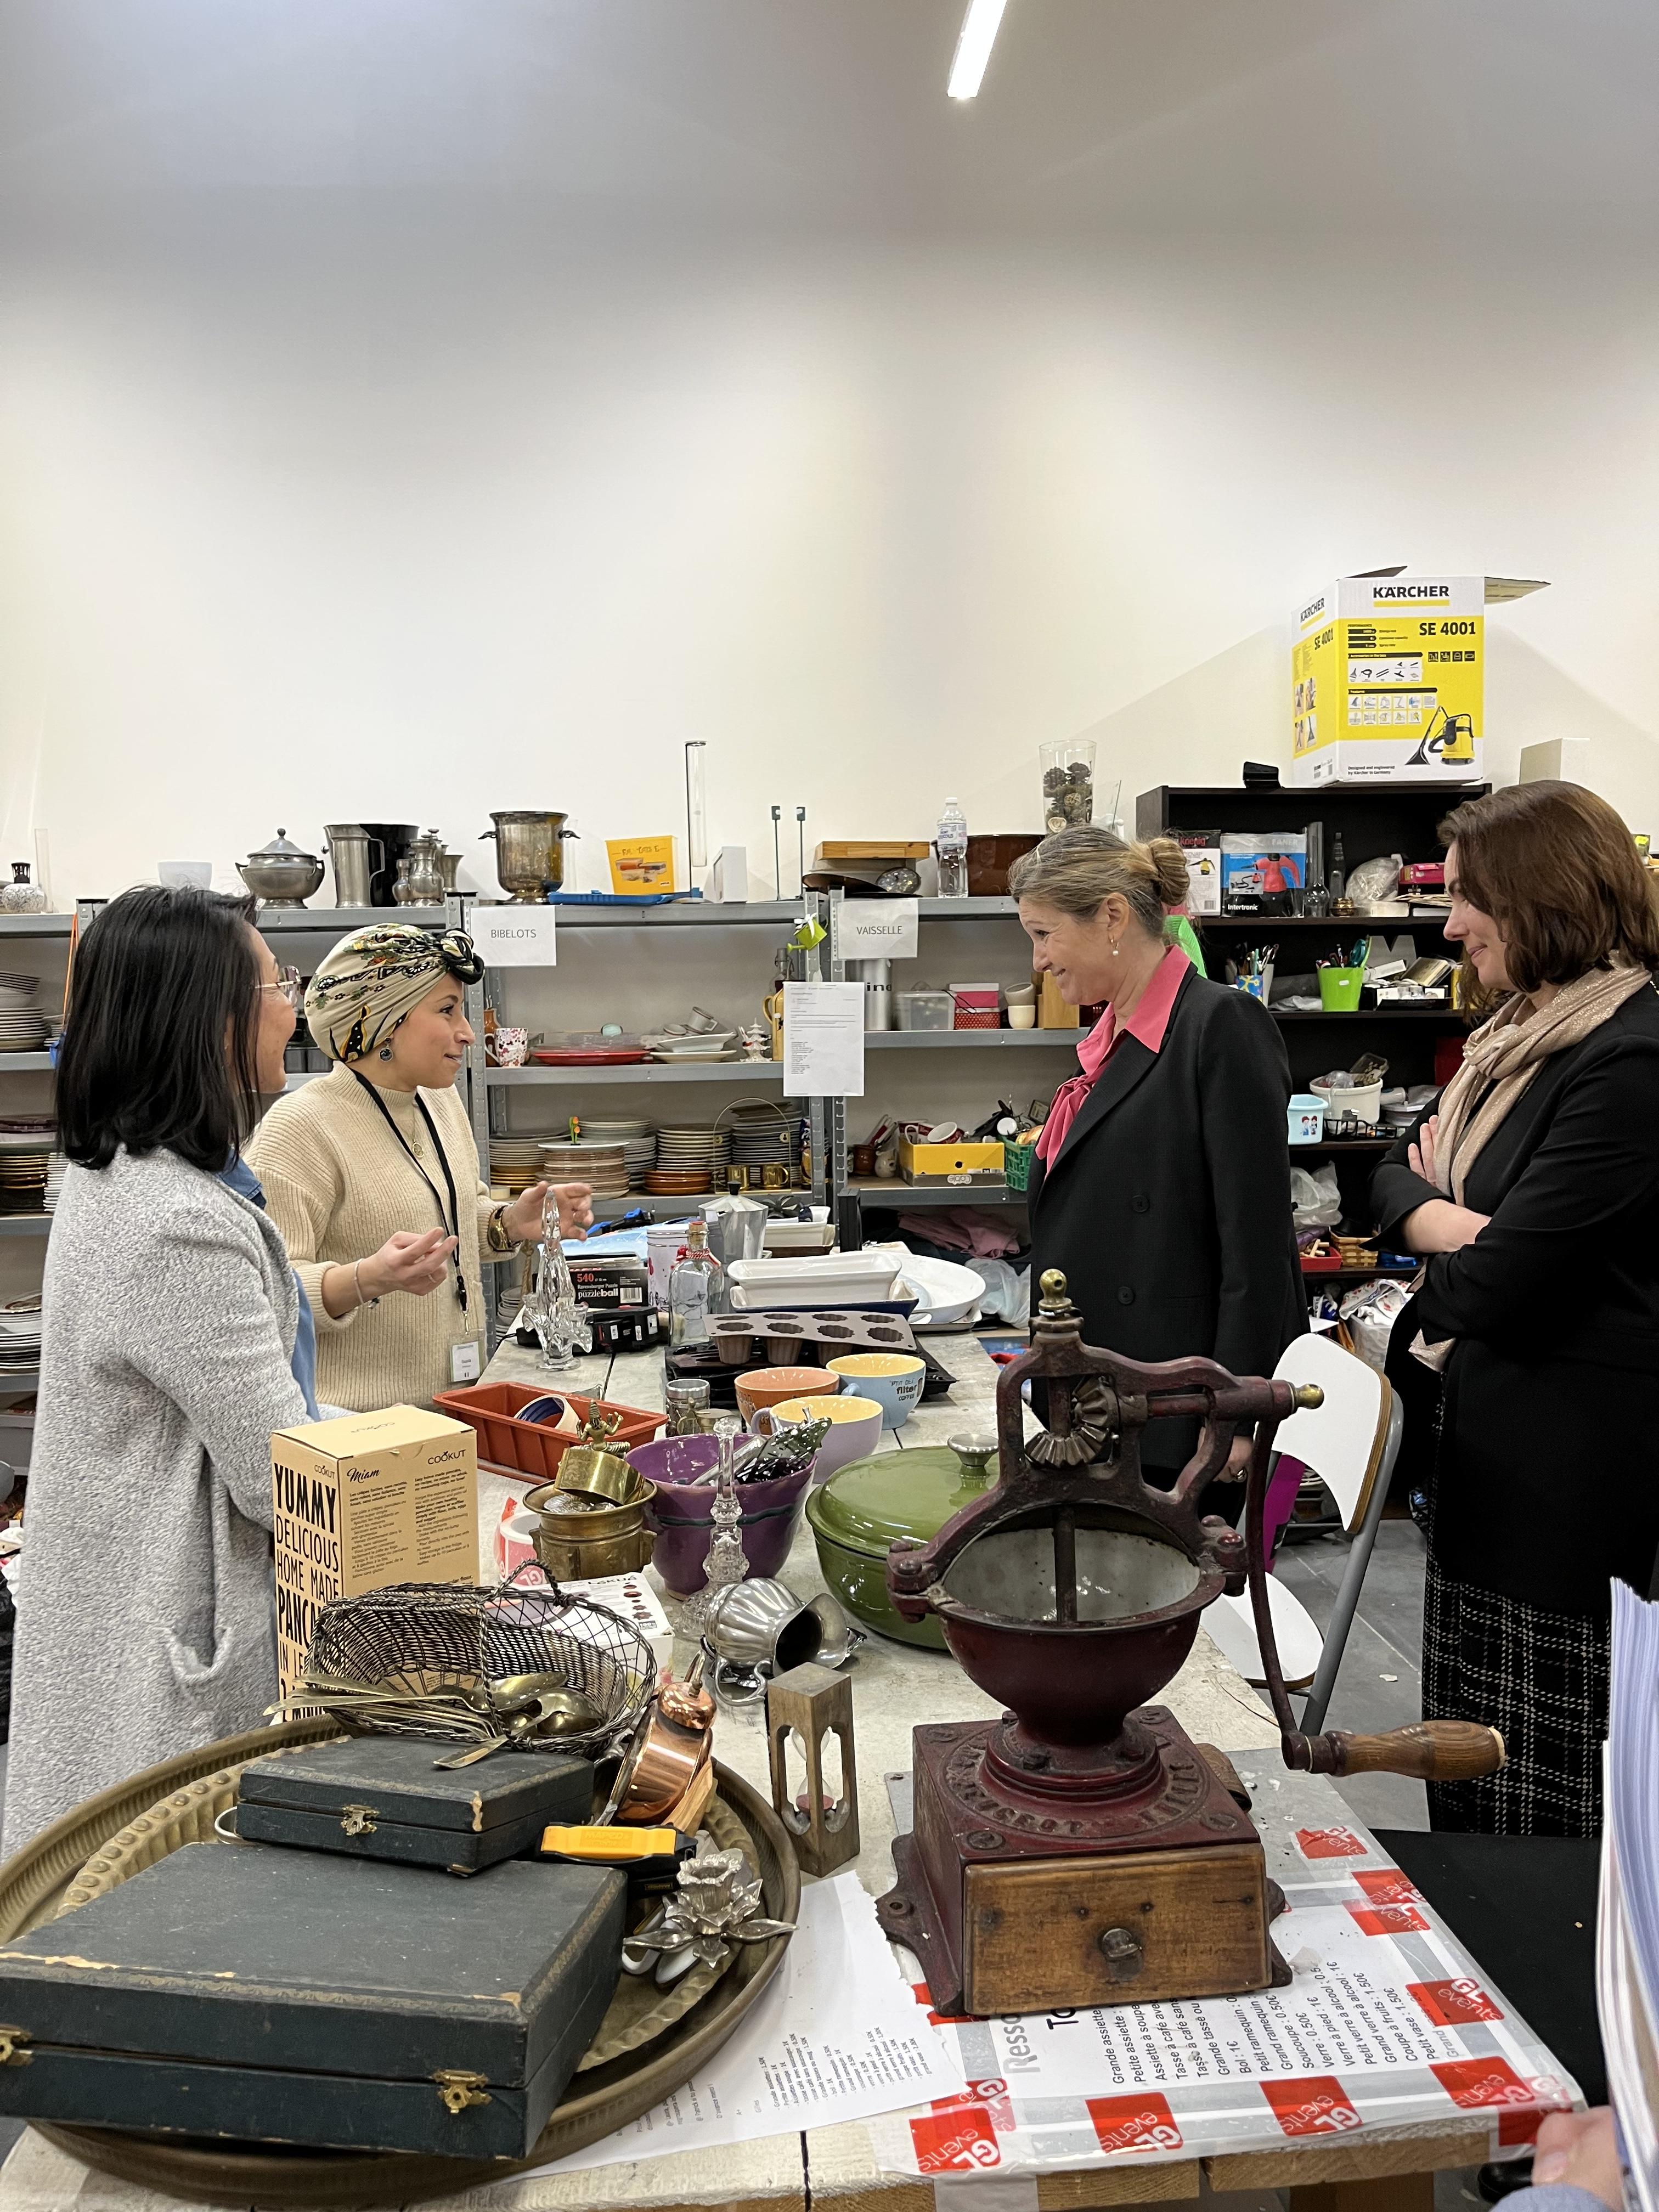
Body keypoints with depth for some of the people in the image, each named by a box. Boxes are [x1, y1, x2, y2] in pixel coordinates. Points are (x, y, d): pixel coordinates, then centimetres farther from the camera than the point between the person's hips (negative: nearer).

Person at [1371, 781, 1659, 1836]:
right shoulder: (1520, 1034, 11)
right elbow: (1398, 1172, 13)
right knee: (1469, 1763, 20)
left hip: (1572, 1465, -9)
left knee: (1553, 1810, 4)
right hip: (1486, 1452, 9)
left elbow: (1503, 1277, -23)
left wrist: (1434, 1291, -1)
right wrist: (1444, 1219, -10)